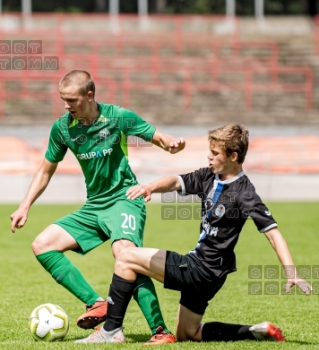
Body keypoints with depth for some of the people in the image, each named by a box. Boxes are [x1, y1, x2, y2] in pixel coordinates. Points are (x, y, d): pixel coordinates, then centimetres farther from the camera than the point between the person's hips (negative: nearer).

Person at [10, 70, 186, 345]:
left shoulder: (118, 117, -11)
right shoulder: (62, 128, 0)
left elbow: (158, 137, -4)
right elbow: (46, 171, 13)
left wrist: (171, 144, -28)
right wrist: (25, 207, 5)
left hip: (124, 200, -6)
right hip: (94, 206, 6)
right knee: (42, 245, -6)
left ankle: (161, 331, -34)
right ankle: (97, 304, -12)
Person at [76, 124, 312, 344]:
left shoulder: (244, 194, -18)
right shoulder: (209, 177, 4)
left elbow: (273, 233, -20)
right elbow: (177, 183, 8)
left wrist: (292, 274, -27)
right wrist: (152, 187, -15)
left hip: (204, 271, -9)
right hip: (199, 266, 9)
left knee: (127, 258, -10)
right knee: (187, 335, 22)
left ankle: (112, 330, -6)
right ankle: (257, 333, 18)